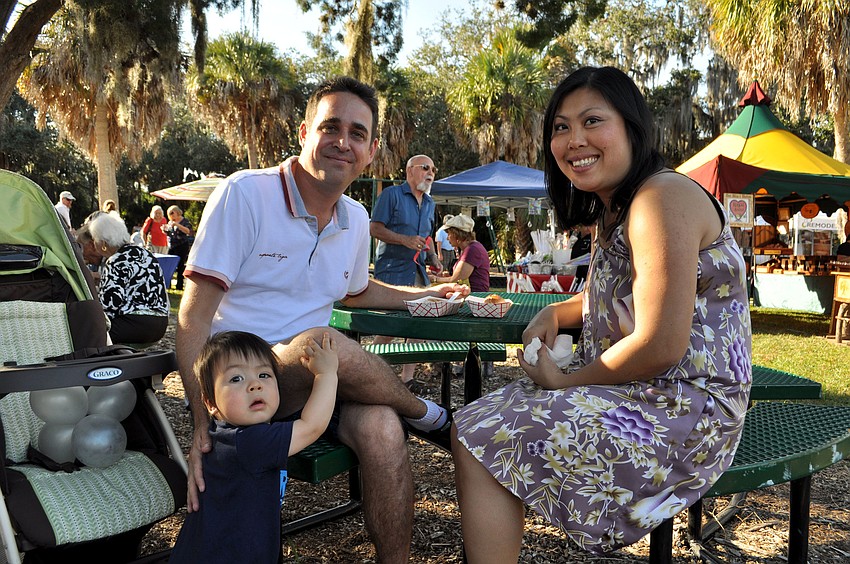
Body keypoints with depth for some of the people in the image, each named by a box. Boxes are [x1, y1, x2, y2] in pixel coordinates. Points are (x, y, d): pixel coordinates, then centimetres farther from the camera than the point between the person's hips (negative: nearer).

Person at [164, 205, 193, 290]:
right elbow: (168, 234, 24)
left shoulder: (184, 221, -3)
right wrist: (165, 230, 1)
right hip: (171, 246, 6)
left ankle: (179, 285, 0)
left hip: (181, 246, -6)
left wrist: (177, 224, -26)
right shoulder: (170, 222, 15)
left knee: (180, 265, -5)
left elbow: (188, 231, -19)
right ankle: (167, 284, 9)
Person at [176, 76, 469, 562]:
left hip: (316, 378, 5)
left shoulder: (356, 220, 8)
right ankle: (428, 415, -7)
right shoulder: (245, 194, -11)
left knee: (382, 430, -28)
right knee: (321, 342, -35)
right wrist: (203, 424, -23)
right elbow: (195, 316, -15)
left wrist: (428, 294, 20)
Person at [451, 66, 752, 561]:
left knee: (478, 438, -12)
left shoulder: (662, 197, -19)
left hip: (686, 408, -10)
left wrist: (565, 381, -11)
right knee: (490, 412, 12)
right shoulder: (613, 209, 12)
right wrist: (553, 314, 8)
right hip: (639, 393, 10)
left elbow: (661, 347, -25)